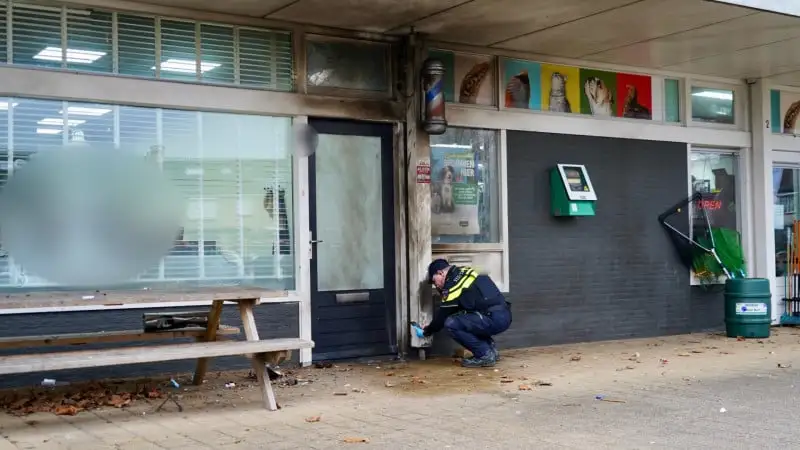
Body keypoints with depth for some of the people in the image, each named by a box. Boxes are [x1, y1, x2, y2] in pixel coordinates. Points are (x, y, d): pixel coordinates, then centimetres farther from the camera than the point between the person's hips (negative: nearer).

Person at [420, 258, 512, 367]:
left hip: (494, 320, -10)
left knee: (451, 324, -12)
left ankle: (485, 355, -4)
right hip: (504, 316, 10)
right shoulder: (465, 273, 18)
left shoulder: (453, 284, -8)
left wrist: (428, 331, 16)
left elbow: (442, 314, 1)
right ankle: (490, 349, 19)